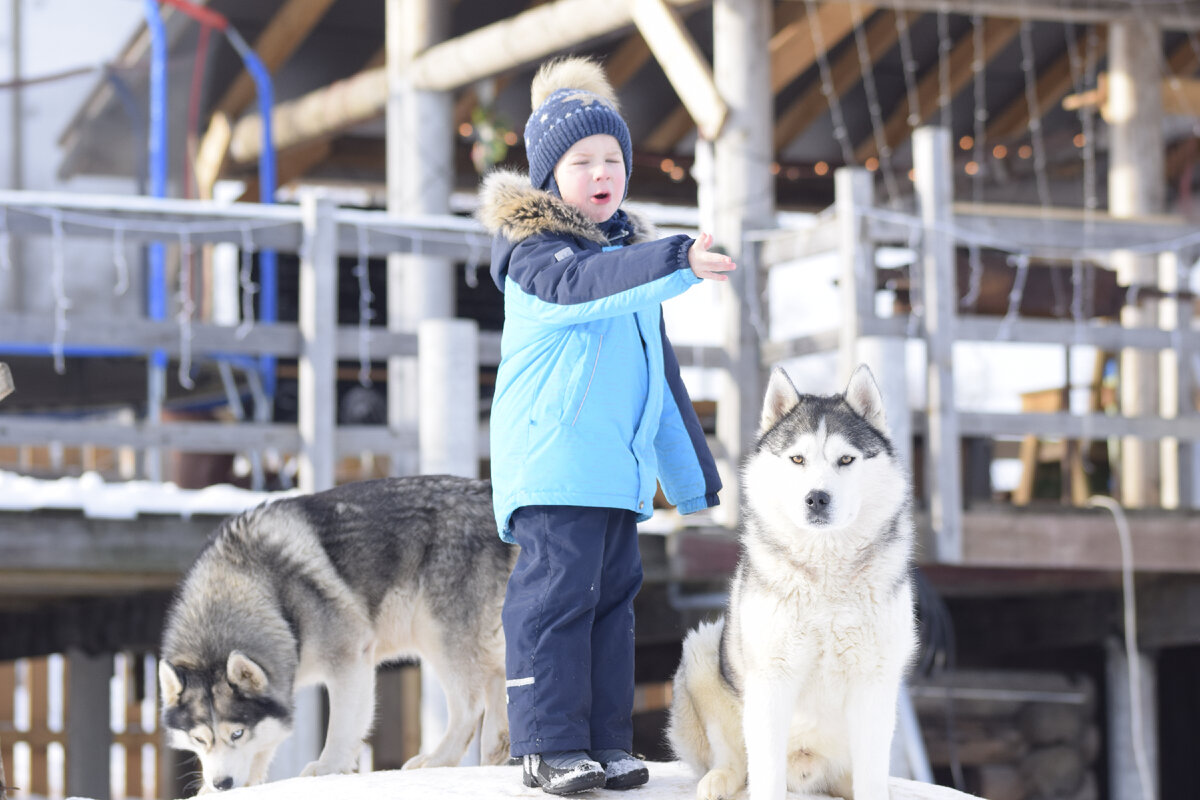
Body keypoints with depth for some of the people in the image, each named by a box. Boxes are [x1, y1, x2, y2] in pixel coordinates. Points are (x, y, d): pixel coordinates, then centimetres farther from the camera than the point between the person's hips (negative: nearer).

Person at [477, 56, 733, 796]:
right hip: (551, 463, -8)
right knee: (557, 591, -11)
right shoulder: (533, 248, -5)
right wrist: (677, 262, -41)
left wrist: (693, 470, 26)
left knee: (614, 595, 8)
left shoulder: (631, 250, 20)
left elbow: (658, 369, 26)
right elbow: (577, 284, -30)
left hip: (620, 470, 8)